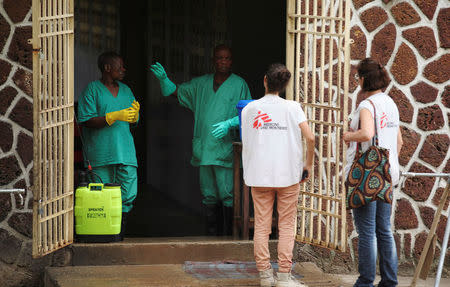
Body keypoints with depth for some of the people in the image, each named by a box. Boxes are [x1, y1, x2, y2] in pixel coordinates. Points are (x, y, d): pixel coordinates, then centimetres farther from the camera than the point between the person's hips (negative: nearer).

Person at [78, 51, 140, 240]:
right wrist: (115, 116, -17)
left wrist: (134, 114, -2)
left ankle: (120, 232, 8)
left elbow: (134, 122, 21)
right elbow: (87, 121, -10)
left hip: (125, 151, 5)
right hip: (100, 153, -5)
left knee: (128, 194, -3)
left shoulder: (125, 90, 17)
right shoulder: (92, 90, -1)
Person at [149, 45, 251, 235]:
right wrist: (163, 78, 0)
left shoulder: (239, 84, 1)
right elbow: (175, 91, 19)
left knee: (227, 194, -8)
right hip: (204, 149, 5)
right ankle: (211, 234, 16)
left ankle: (230, 234, -4)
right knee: (208, 195, 10)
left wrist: (229, 124, -18)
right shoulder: (201, 83, 14)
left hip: (225, 150, -5)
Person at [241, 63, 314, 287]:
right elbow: (309, 137, -10)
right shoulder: (291, 107, -2)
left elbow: (245, 144, 6)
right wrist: (308, 164, 3)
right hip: (287, 174, -1)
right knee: (286, 226, 5)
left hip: (259, 175, 1)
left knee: (261, 226, 7)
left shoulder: (250, 109, 3)